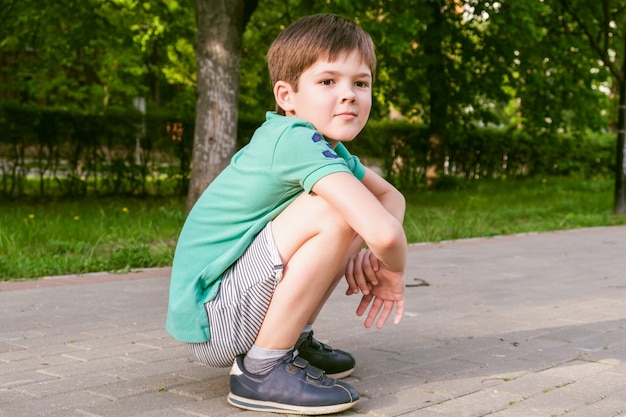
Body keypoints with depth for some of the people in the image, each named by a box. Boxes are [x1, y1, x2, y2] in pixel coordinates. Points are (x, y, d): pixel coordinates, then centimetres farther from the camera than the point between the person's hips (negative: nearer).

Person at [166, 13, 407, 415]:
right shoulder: (297, 140, -23)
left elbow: (390, 196, 16)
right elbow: (384, 232, -32)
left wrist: (374, 257, -5)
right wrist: (393, 270, -9)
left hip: (241, 301, 9)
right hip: (209, 319, -9)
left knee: (356, 210, 8)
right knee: (336, 212, -24)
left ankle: (294, 339, 13)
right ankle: (262, 368, -15)